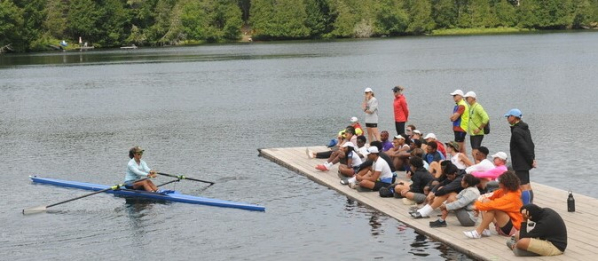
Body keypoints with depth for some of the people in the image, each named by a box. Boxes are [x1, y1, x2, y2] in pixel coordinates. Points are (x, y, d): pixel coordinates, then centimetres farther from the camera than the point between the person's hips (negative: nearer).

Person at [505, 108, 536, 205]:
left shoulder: (516, 132, -18)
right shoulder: (525, 128, 13)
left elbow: (524, 148, -21)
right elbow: (531, 144, 15)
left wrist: (531, 160, -14)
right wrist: (532, 159, 13)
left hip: (520, 163, -10)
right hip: (525, 163, 10)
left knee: (523, 187, -10)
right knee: (527, 186, 16)